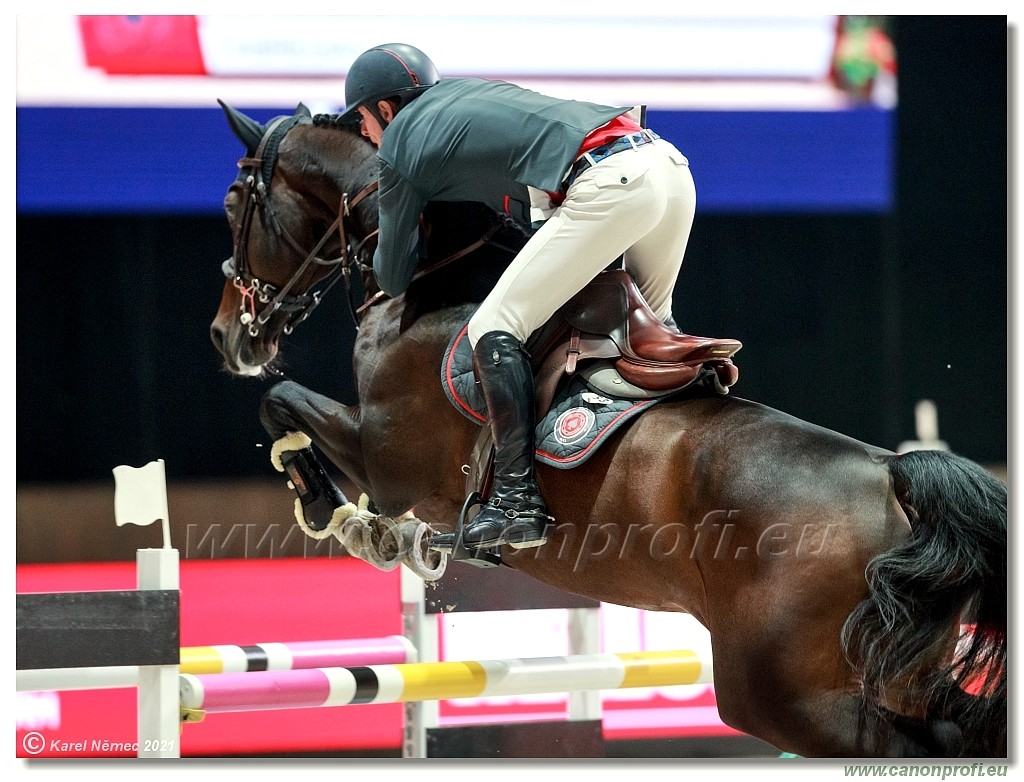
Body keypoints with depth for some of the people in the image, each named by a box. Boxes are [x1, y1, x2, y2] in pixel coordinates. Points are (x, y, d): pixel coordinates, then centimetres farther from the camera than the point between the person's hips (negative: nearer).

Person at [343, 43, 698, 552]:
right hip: (671, 165, 8)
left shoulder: (398, 149, 11)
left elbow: (393, 281, 20)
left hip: (606, 185, -8)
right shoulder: (460, 88, 30)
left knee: (495, 328, -4)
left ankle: (517, 501, -12)